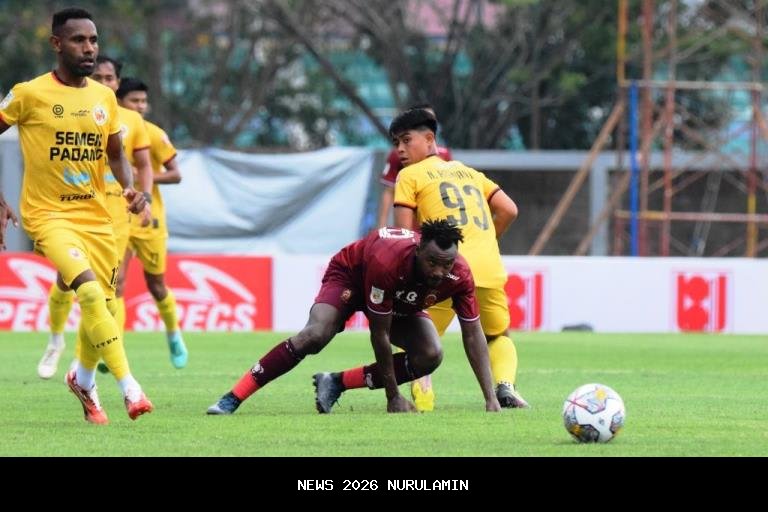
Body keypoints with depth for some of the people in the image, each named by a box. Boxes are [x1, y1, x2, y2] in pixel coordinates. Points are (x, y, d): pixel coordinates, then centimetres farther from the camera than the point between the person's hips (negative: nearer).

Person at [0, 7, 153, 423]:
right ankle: (129, 388, -23)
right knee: (91, 291, -26)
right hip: (48, 214, -6)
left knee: (102, 307, 8)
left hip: (96, 216, 6)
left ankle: (83, 380, 37)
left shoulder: (104, 97, 6)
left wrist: (130, 188, -2)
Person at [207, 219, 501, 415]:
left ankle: (336, 384, -7)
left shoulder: (459, 276, -31)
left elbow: (473, 335, -20)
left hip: (402, 302, 5)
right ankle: (232, 399, -24)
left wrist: (490, 399, -25)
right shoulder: (387, 262, -43)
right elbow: (380, 335, -34)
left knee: (430, 356, -18)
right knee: (315, 336, -30)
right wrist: (393, 397, -30)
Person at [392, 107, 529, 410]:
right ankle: (505, 384, -2)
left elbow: (404, 233, 1)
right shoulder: (468, 171, 25)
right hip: (490, 270, 5)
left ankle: (422, 399, -18)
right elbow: (509, 210, 20)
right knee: (499, 337, 25)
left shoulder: (410, 176, 9)